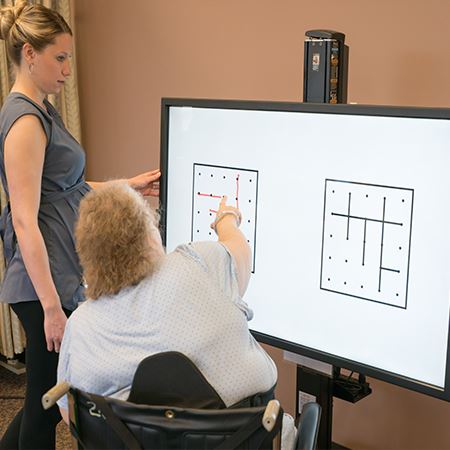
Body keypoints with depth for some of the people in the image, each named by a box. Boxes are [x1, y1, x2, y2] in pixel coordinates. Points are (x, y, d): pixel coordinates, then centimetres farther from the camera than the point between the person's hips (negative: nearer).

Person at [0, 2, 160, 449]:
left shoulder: (40, 111, 13)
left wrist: (126, 186, 17)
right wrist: (52, 307, -22)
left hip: (64, 275, 10)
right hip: (47, 282, -9)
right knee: (47, 400, 6)